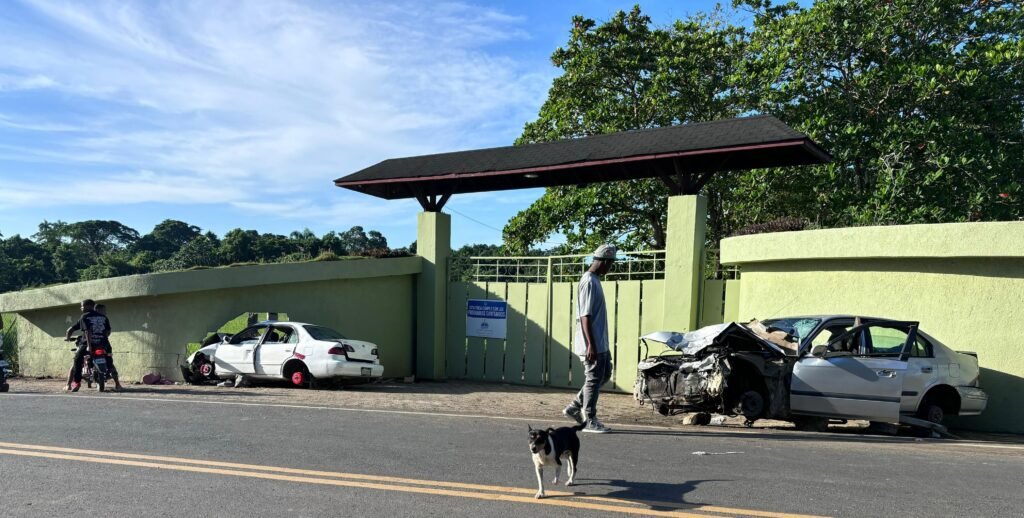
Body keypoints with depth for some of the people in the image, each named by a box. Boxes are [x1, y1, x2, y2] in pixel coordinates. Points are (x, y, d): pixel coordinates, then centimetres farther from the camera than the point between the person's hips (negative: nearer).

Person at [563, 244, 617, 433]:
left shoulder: (594, 280, 14)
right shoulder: (589, 282, -18)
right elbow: (585, 316, -22)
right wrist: (591, 345, -23)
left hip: (600, 343, 10)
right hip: (592, 344, -10)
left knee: (605, 374, 17)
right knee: (594, 380, -1)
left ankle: (575, 407, 21)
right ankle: (590, 421, 10)